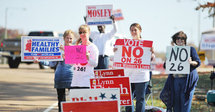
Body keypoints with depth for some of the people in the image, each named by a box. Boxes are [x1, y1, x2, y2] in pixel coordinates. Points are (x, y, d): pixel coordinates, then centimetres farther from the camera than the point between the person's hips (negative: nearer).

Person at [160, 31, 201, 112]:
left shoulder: (191, 49, 6)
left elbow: (198, 62, -2)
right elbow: (165, 66, 14)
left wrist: (191, 62, -24)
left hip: (187, 80, -4)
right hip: (175, 79, 4)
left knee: (185, 101, -7)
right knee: (176, 101, 4)